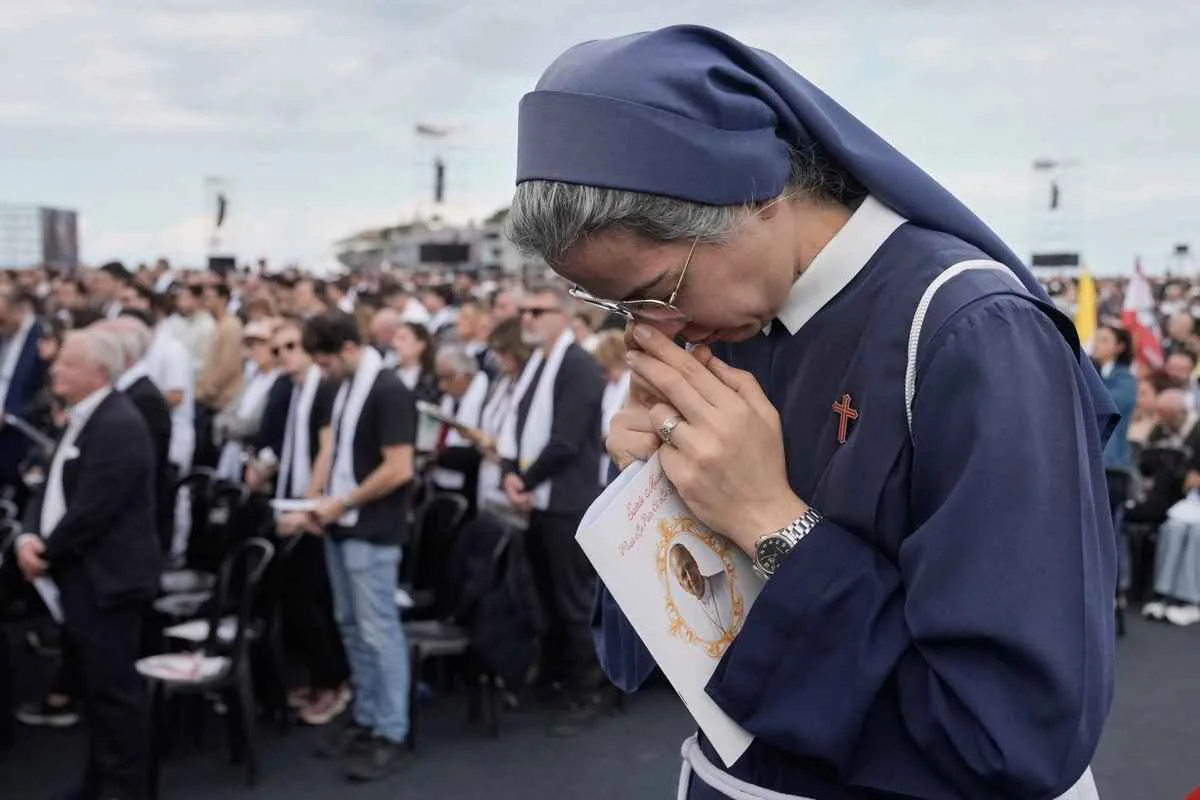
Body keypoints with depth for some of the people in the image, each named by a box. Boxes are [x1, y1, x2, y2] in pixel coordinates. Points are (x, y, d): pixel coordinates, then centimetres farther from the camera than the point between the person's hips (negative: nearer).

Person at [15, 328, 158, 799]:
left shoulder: (119, 425, -19)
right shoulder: (81, 419, 15)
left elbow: (91, 509, -22)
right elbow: (54, 489, 15)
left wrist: (47, 551, -10)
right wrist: (30, 537, -3)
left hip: (107, 578, -10)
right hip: (81, 576, 10)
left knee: (114, 687, -1)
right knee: (95, 686, 18)